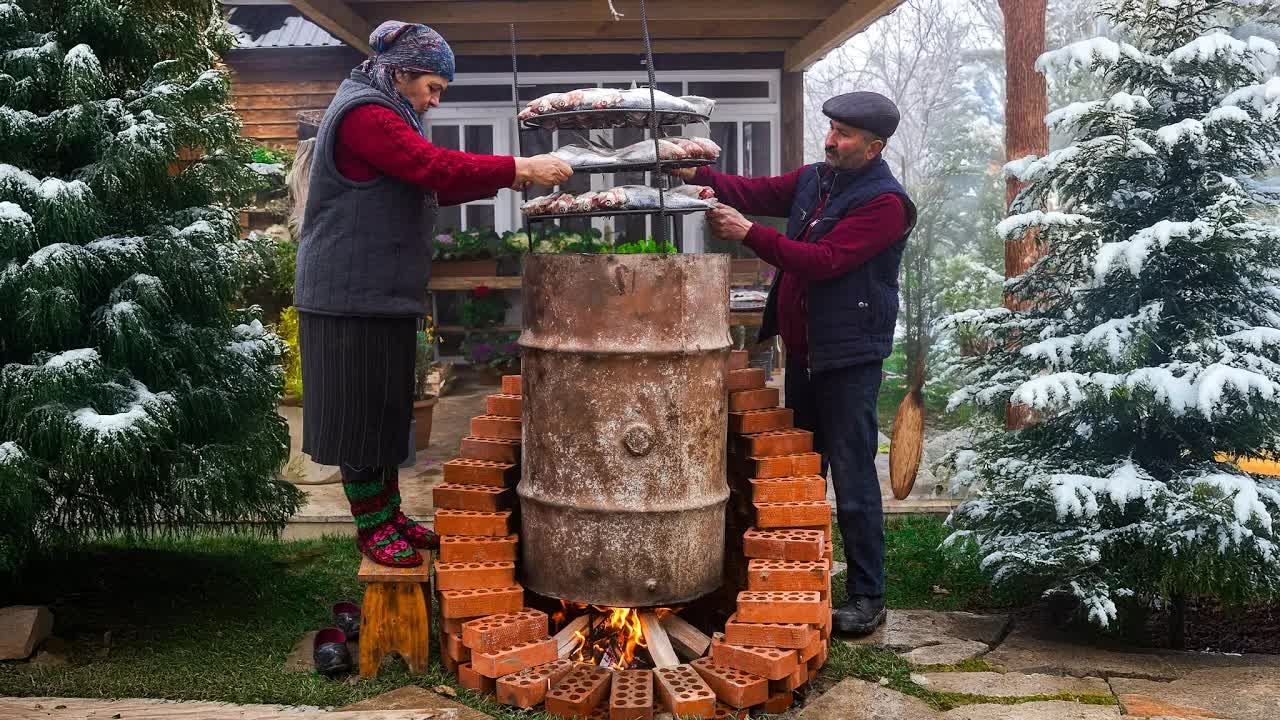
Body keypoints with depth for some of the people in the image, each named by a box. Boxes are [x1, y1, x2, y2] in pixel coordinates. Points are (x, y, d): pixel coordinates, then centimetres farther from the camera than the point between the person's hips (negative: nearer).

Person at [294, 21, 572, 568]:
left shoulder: (381, 114, 19)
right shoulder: (364, 113, -16)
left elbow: (427, 187, 15)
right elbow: (436, 168, -25)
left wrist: (505, 179, 3)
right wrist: (518, 168, -22)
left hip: (381, 294, 10)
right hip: (353, 297, -10)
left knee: (384, 411, 14)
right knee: (359, 413, -1)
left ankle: (389, 516, 23)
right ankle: (371, 528, 8)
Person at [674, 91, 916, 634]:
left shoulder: (884, 202, -16)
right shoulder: (814, 179, 10)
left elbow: (824, 260, -25)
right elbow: (755, 191, 3)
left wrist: (749, 233, -26)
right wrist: (697, 175, -14)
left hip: (849, 356, -8)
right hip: (803, 347, 8)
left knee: (853, 480, -4)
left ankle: (868, 596, 8)